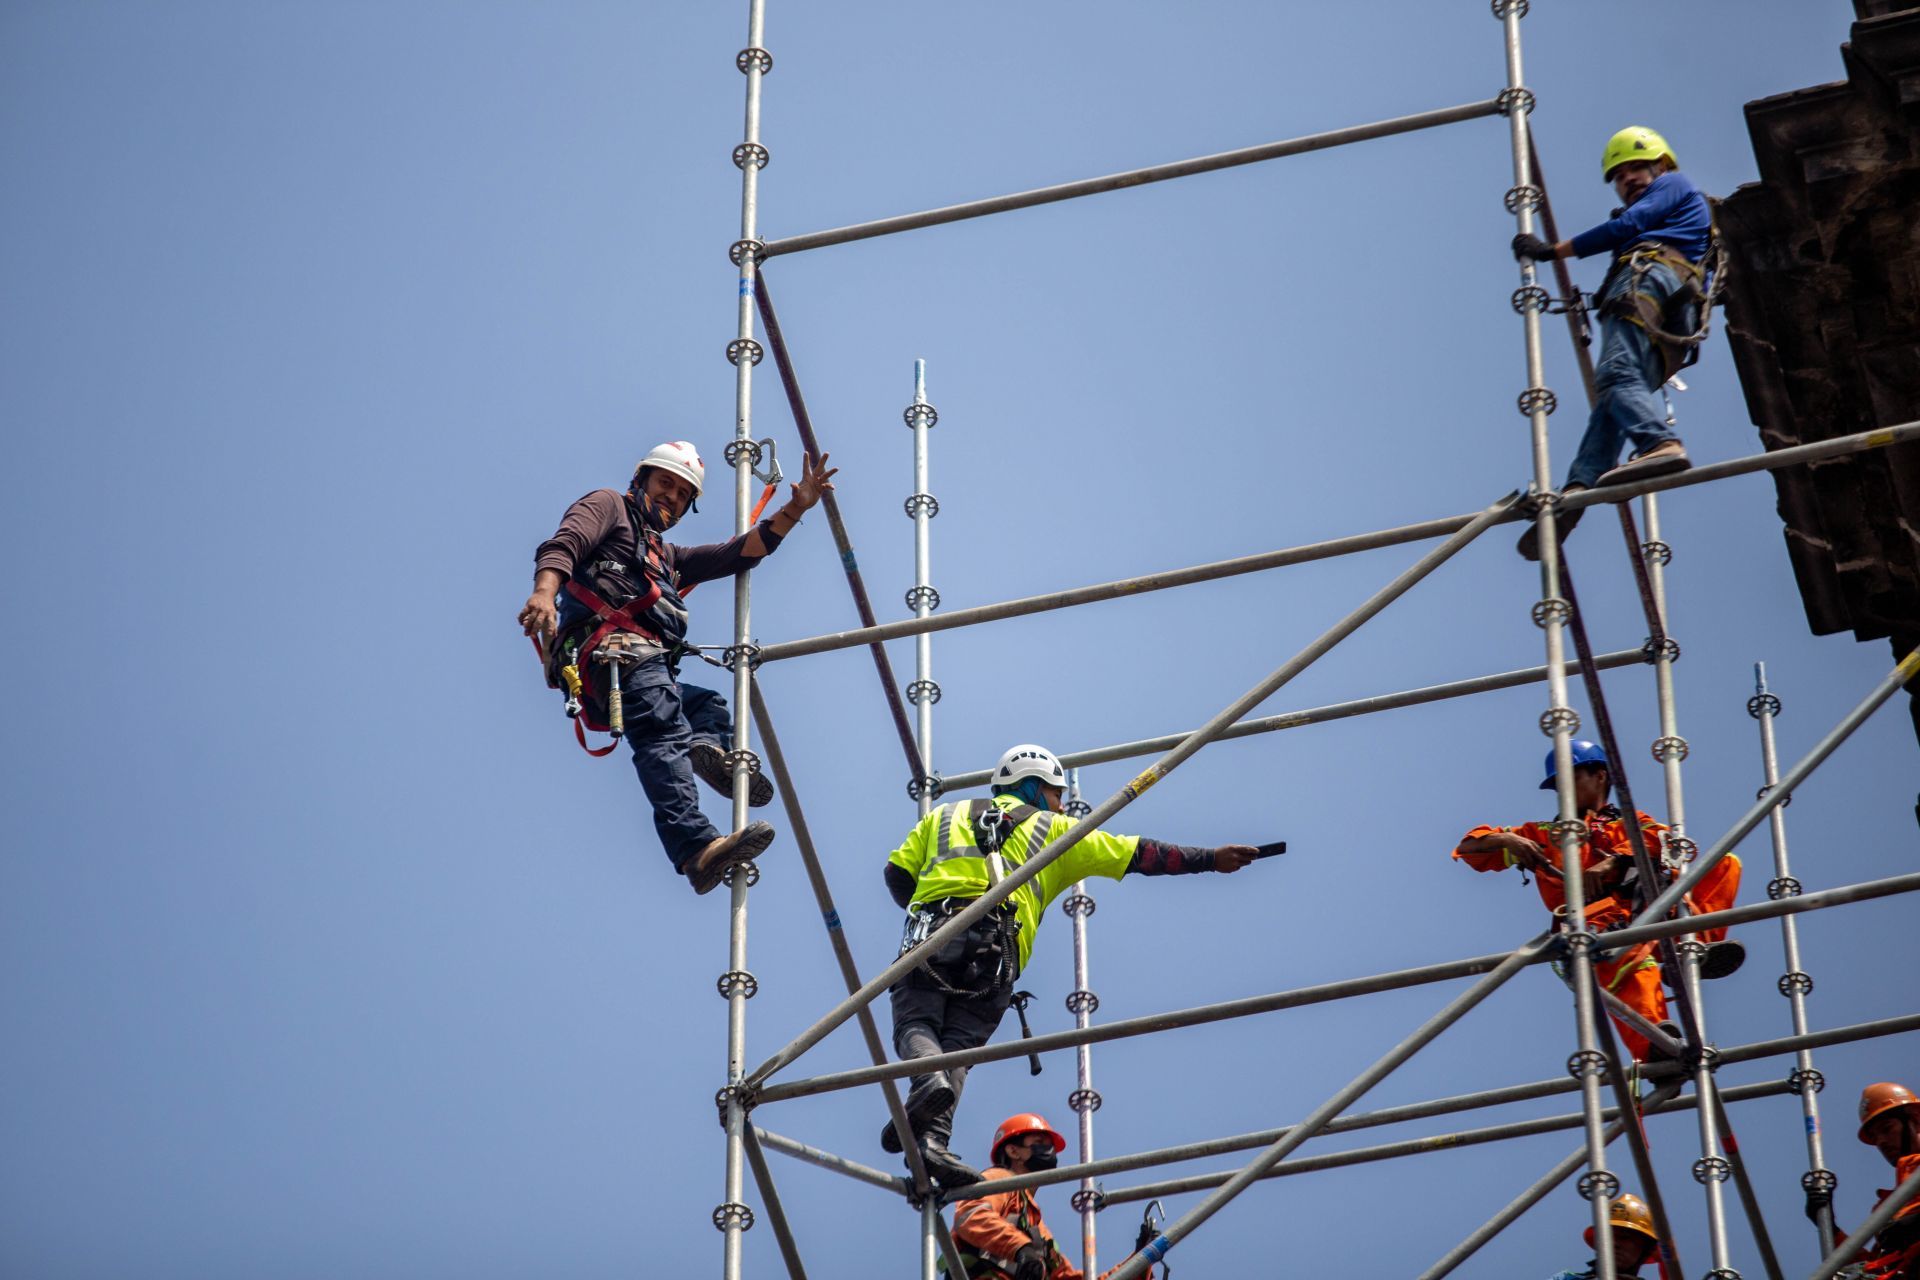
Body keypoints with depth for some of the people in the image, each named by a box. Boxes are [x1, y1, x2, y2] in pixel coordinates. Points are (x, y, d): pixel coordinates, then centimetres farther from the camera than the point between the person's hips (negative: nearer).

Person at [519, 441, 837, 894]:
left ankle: (704, 747, -17)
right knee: (664, 734, -29)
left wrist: (794, 509, 26)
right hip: (614, 647, -9)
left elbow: (736, 554, 35)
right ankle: (697, 848, -51)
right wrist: (544, 592, -22)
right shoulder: (609, 507, 20)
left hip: (649, 665, 9)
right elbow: (562, 545, 0)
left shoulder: (664, 555, 42)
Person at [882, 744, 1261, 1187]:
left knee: (915, 1027, -2)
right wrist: (1211, 859, 30)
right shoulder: (1052, 830, 26)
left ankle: (927, 1080, -37)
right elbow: (1138, 854, 25)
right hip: (995, 950, 0)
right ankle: (933, 1136, -27)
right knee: (959, 1045, -2)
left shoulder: (943, 817, 30)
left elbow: (898, 874, 21)